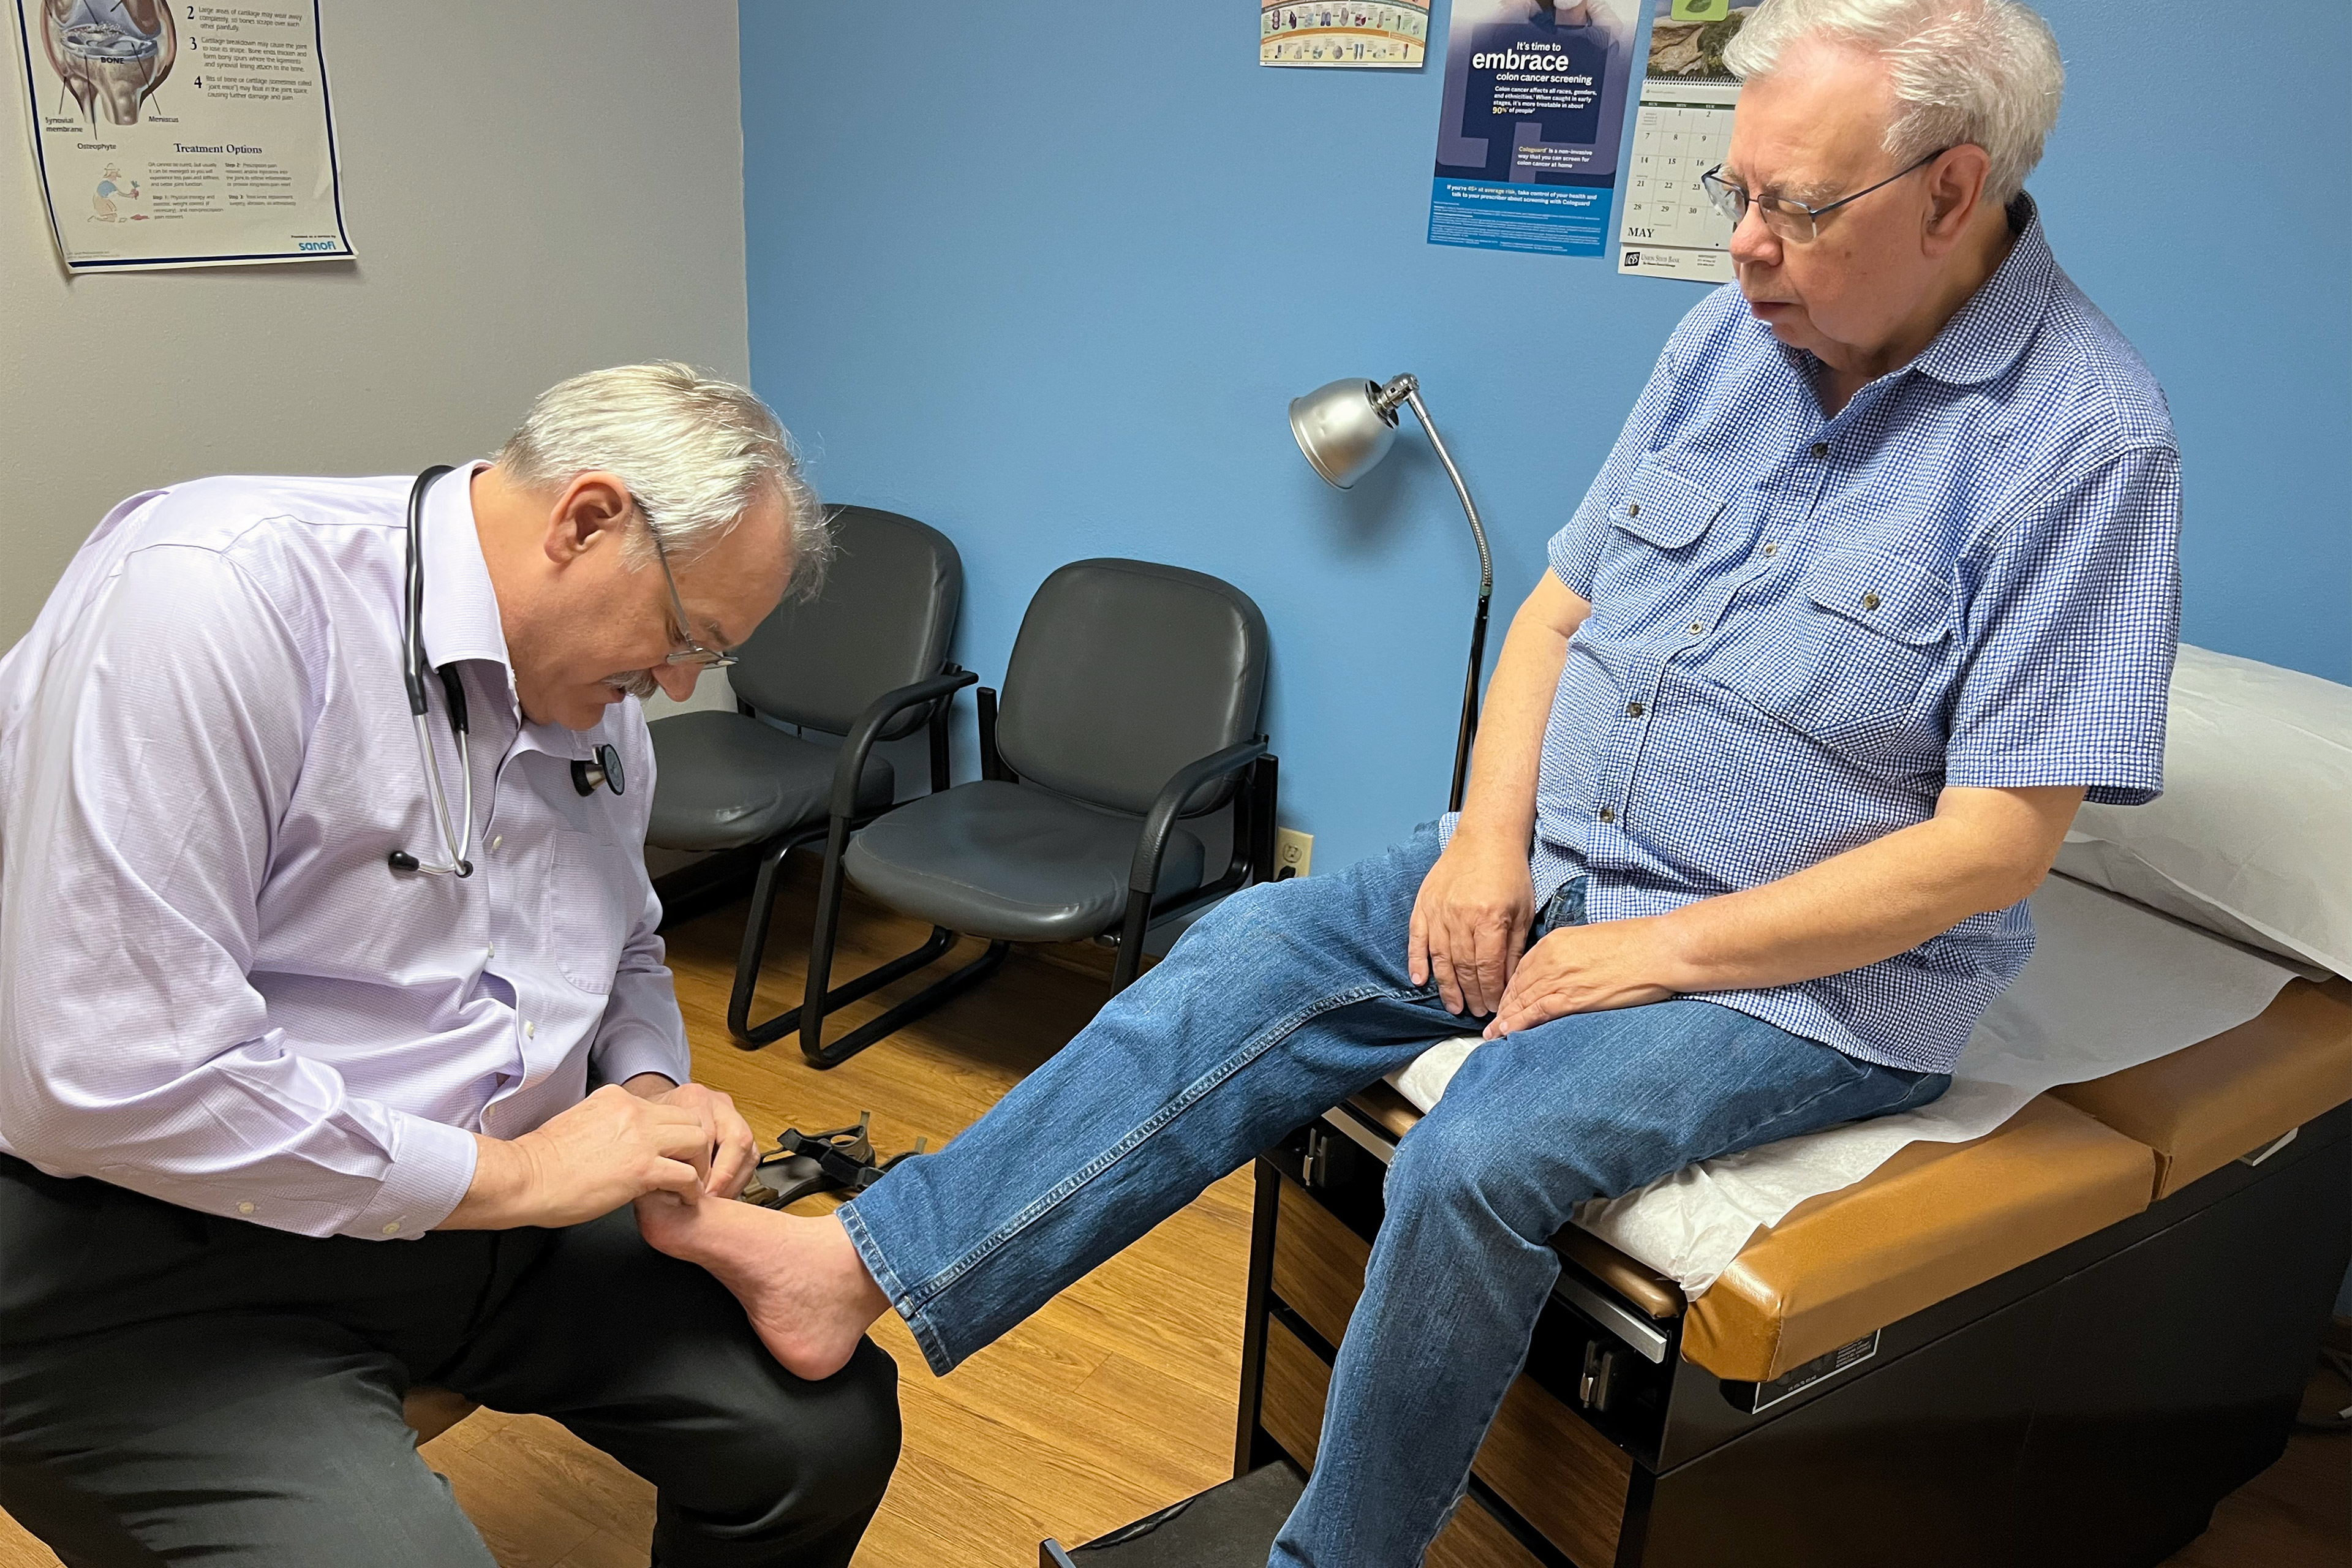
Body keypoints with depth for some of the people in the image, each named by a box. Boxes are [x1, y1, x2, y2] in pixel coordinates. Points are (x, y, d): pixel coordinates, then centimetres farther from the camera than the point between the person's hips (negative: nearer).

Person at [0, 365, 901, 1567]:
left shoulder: (601, 700, 3)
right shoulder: (212, 594, -23)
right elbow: (105, 1079, -28)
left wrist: (653, 1090, -3)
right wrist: (509, 1174, -20)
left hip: (497, 1196, 7)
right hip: (166, 1250, -6)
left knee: (830, 1430, -3)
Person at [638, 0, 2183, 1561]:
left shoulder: (2088, 440, -15)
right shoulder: (1731, 334, 4)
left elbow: (1997, 843, -18)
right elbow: (1560, 606, 8)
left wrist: (1658, 951, -18)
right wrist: (1490, 834, -7)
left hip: (1814, 969, -5)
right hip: (1558, 862, 6)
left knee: (1479, 1156, -28)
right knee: (1247, 961, -11)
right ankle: (866, 1267, -10)